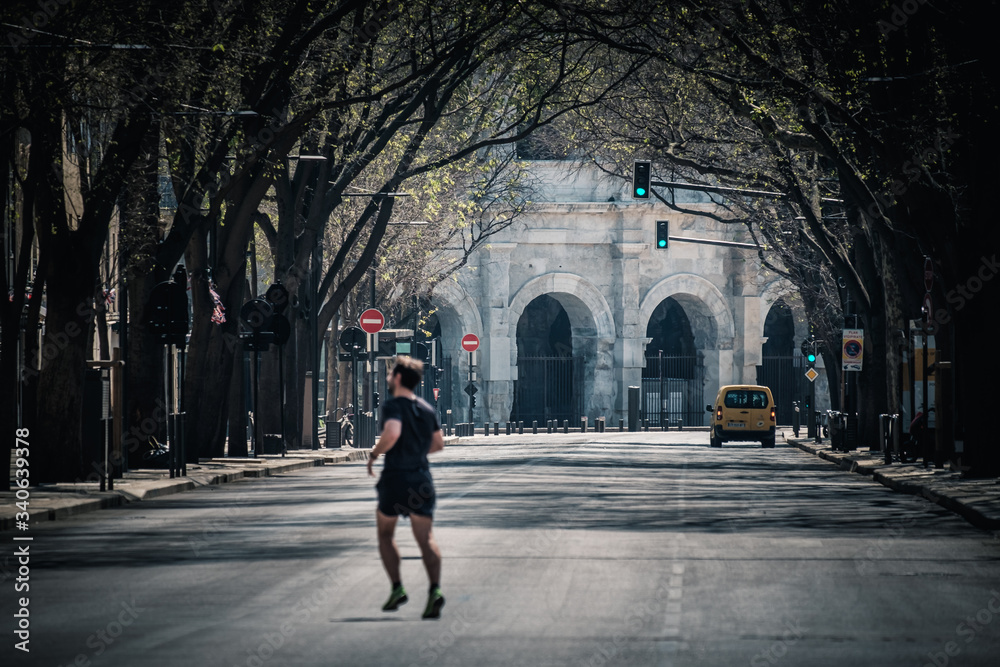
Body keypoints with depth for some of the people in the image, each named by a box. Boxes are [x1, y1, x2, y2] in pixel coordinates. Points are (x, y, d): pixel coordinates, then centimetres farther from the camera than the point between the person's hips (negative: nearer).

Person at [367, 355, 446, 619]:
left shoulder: (393, 405, -11)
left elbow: (392, 432, -30)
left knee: (385, 535, 15)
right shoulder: (427, 408, 11)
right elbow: (438, 443, 19)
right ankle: (435, 589, -21)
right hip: (422, 478, 5)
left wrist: (374, 454, -14)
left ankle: (397, 588, 7)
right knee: (426, 538, -2)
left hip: (395, 478, -5)